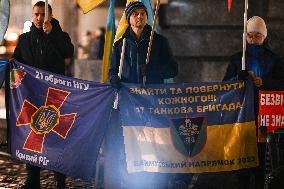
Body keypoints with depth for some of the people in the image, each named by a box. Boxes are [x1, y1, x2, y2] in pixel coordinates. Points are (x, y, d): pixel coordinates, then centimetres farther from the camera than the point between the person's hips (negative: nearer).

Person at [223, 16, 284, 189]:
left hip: (263, 114, -1)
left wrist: (263, 82, -16)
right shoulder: (237, 59, 12)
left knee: (260, 152, -3)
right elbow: (225, 84, 6)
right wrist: (239, 77, -14)